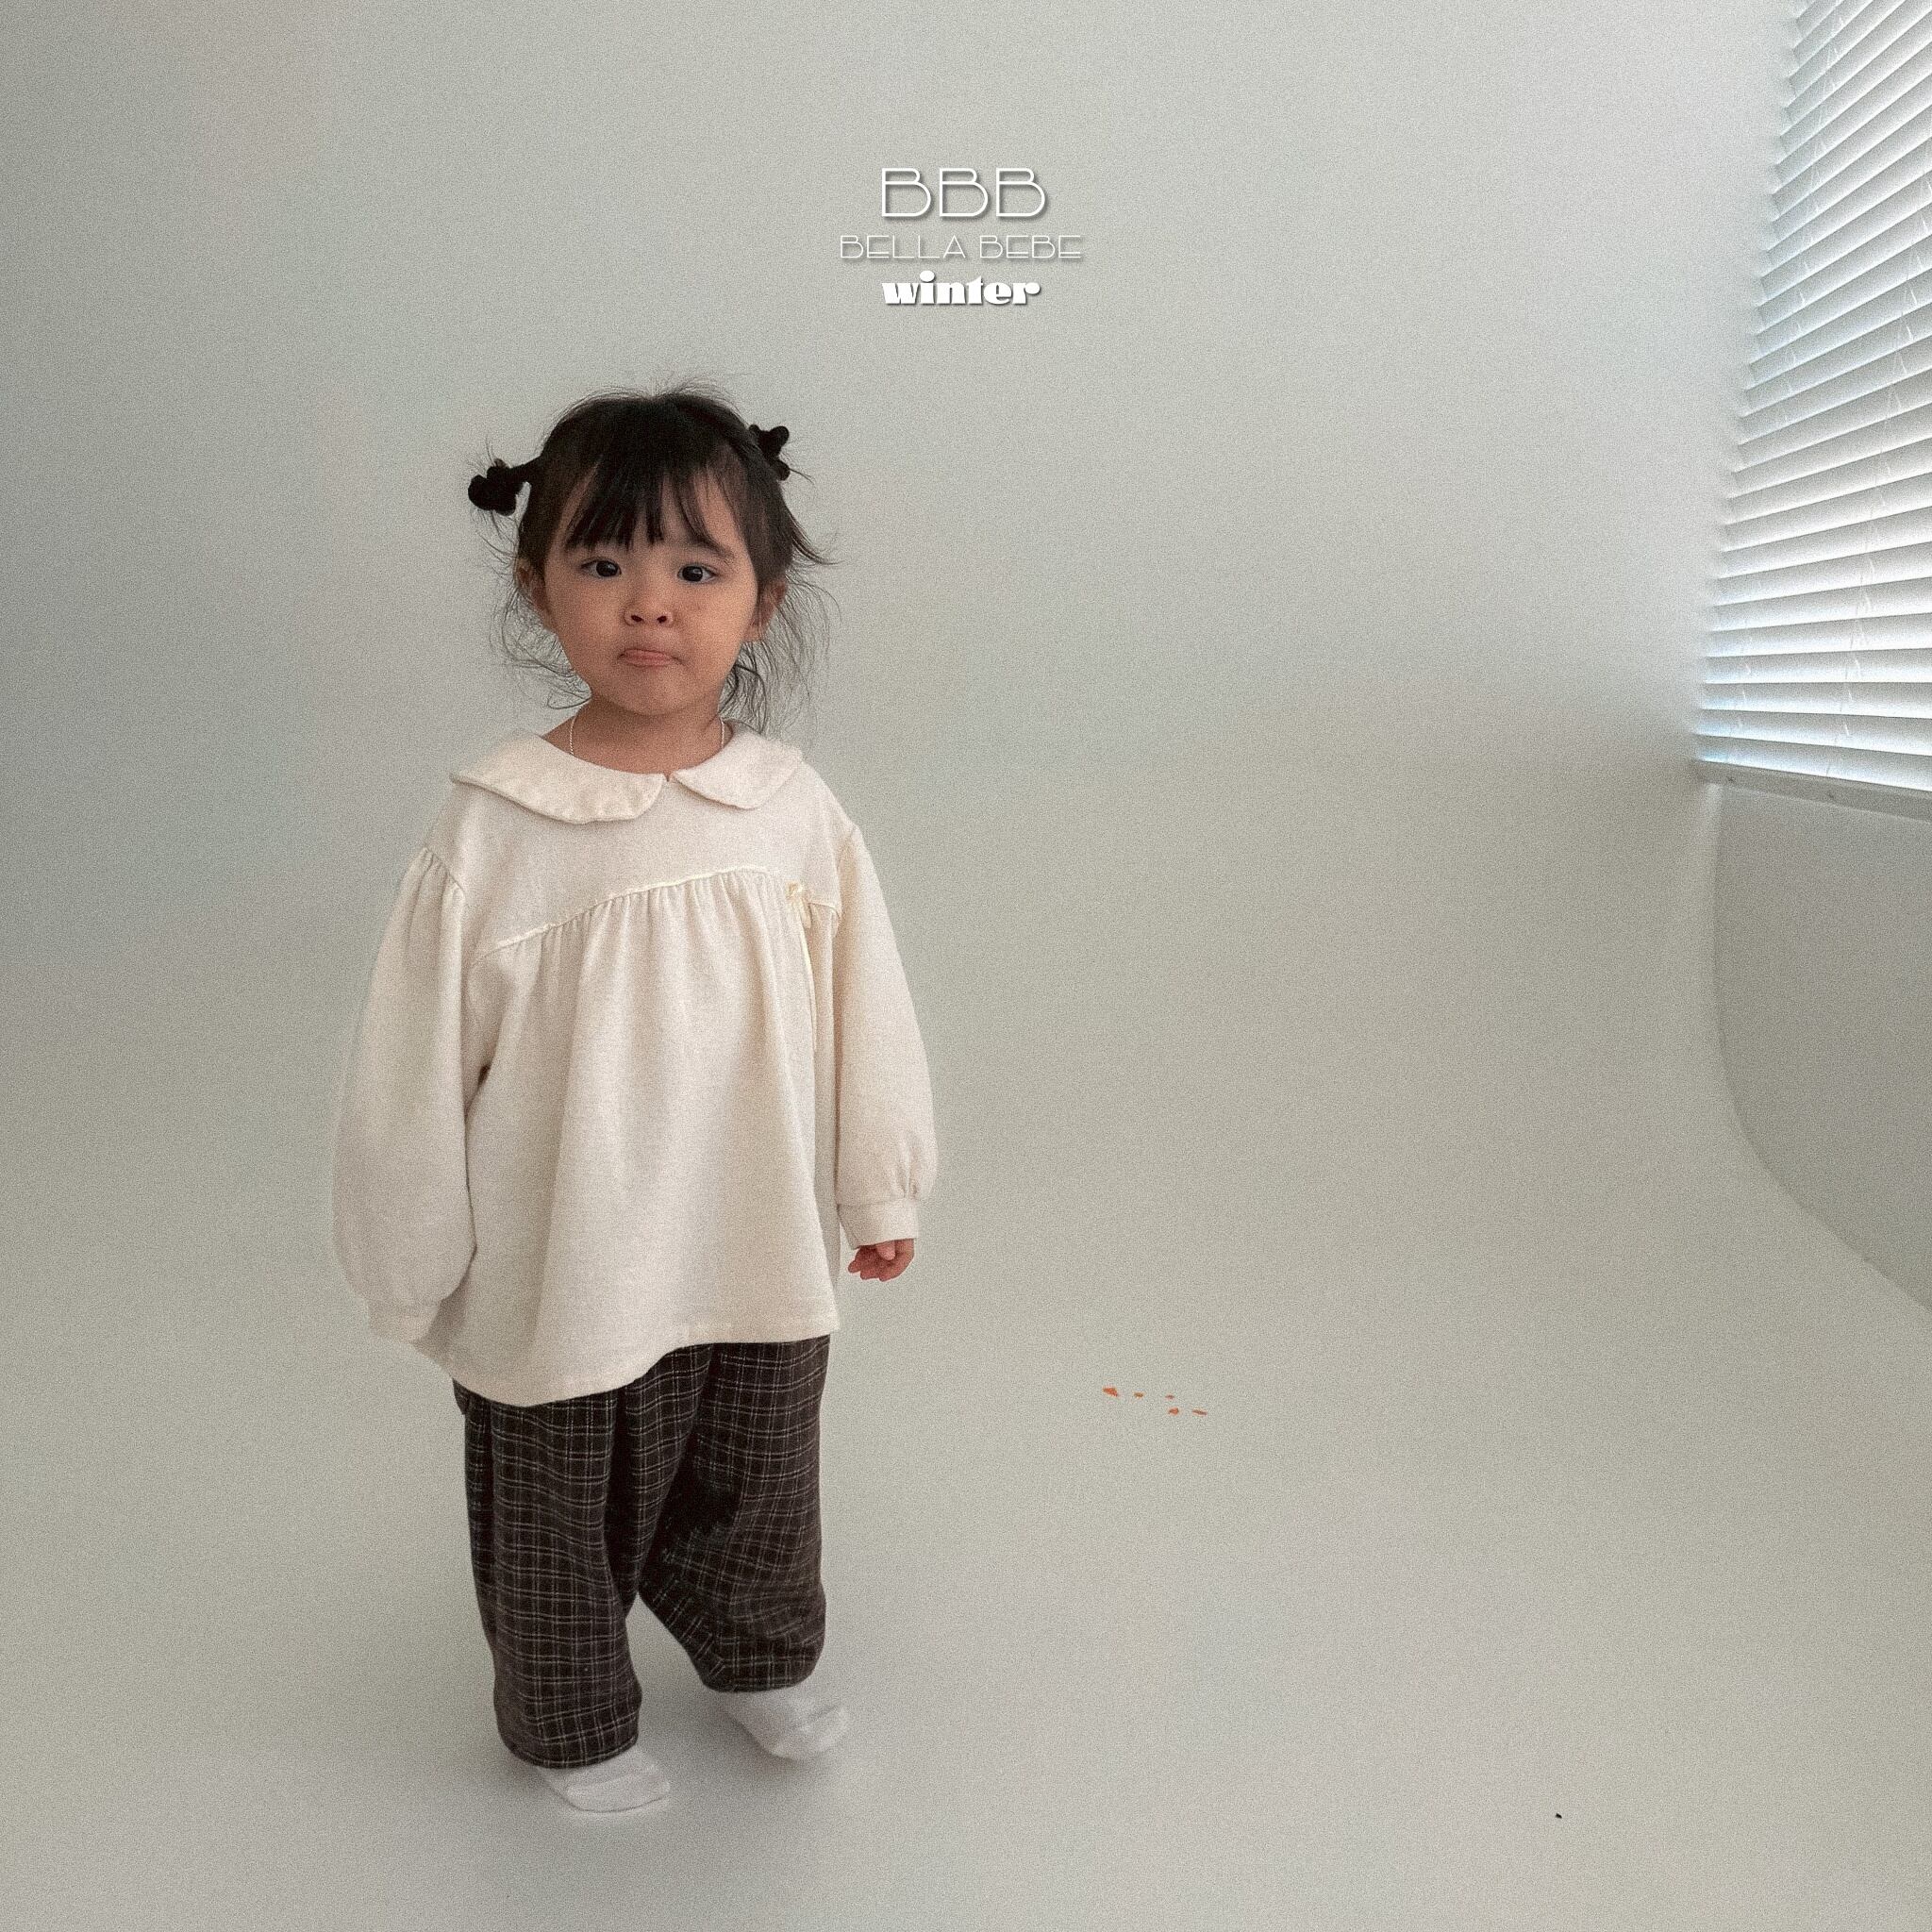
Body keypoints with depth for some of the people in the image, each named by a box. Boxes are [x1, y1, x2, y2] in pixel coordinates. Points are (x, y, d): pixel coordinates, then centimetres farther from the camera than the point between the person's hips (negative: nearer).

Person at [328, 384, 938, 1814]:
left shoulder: (793, 809, -11)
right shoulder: (496, 829, -19)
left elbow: (864, 1006, 1)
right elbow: (413, 1068, -11)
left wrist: (880, 1188, 10)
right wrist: (411, 1268, -3)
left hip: (763, 1262, 3)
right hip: (559, 1285, -2)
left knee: (758, 1492, 27)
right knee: (563, 1525, 21)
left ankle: (761, 1657, 58)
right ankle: (574, 1724, 51)